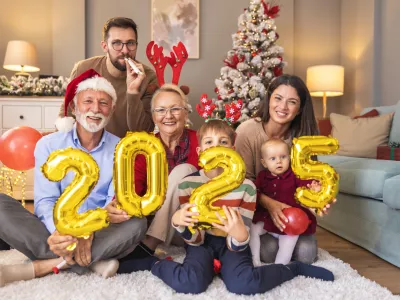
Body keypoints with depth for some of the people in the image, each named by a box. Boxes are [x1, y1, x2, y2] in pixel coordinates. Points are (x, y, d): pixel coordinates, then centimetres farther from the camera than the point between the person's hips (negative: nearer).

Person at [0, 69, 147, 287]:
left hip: (98, 232, 0)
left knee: (136, 223, -29)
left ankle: (42, 266, -26)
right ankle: (92, 261, -28)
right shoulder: (48, 145, 1)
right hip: (54, 232, 1)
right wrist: (59, 231, -32)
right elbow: (45, 201, -9)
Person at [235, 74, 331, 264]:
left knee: (306, 253, -13)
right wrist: (269, 203, -33)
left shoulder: (303, 135, -11)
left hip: (289, 208, 3)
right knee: (269, 250, -23)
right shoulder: (246, 131, -22)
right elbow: (244, 180, -17)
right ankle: (261, 238, 14)